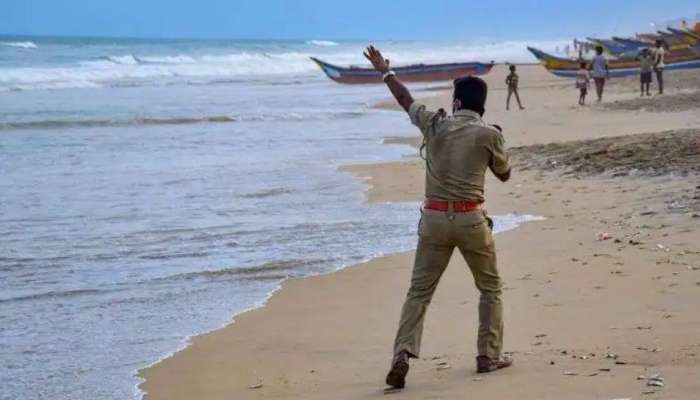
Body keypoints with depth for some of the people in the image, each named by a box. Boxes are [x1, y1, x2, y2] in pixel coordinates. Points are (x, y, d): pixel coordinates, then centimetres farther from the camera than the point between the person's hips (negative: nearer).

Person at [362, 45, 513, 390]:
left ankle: (403, 353, -12)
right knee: (490, 288, 17)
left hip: (434, 217, 2)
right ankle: (489, 355, 16)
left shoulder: (434, 125, 2)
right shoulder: (489, 135, -5)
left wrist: (385, 71, 37)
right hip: (470, 219, -2)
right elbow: (504, 174, 11)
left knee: (419, 291, 4)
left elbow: (406, 99, 19)